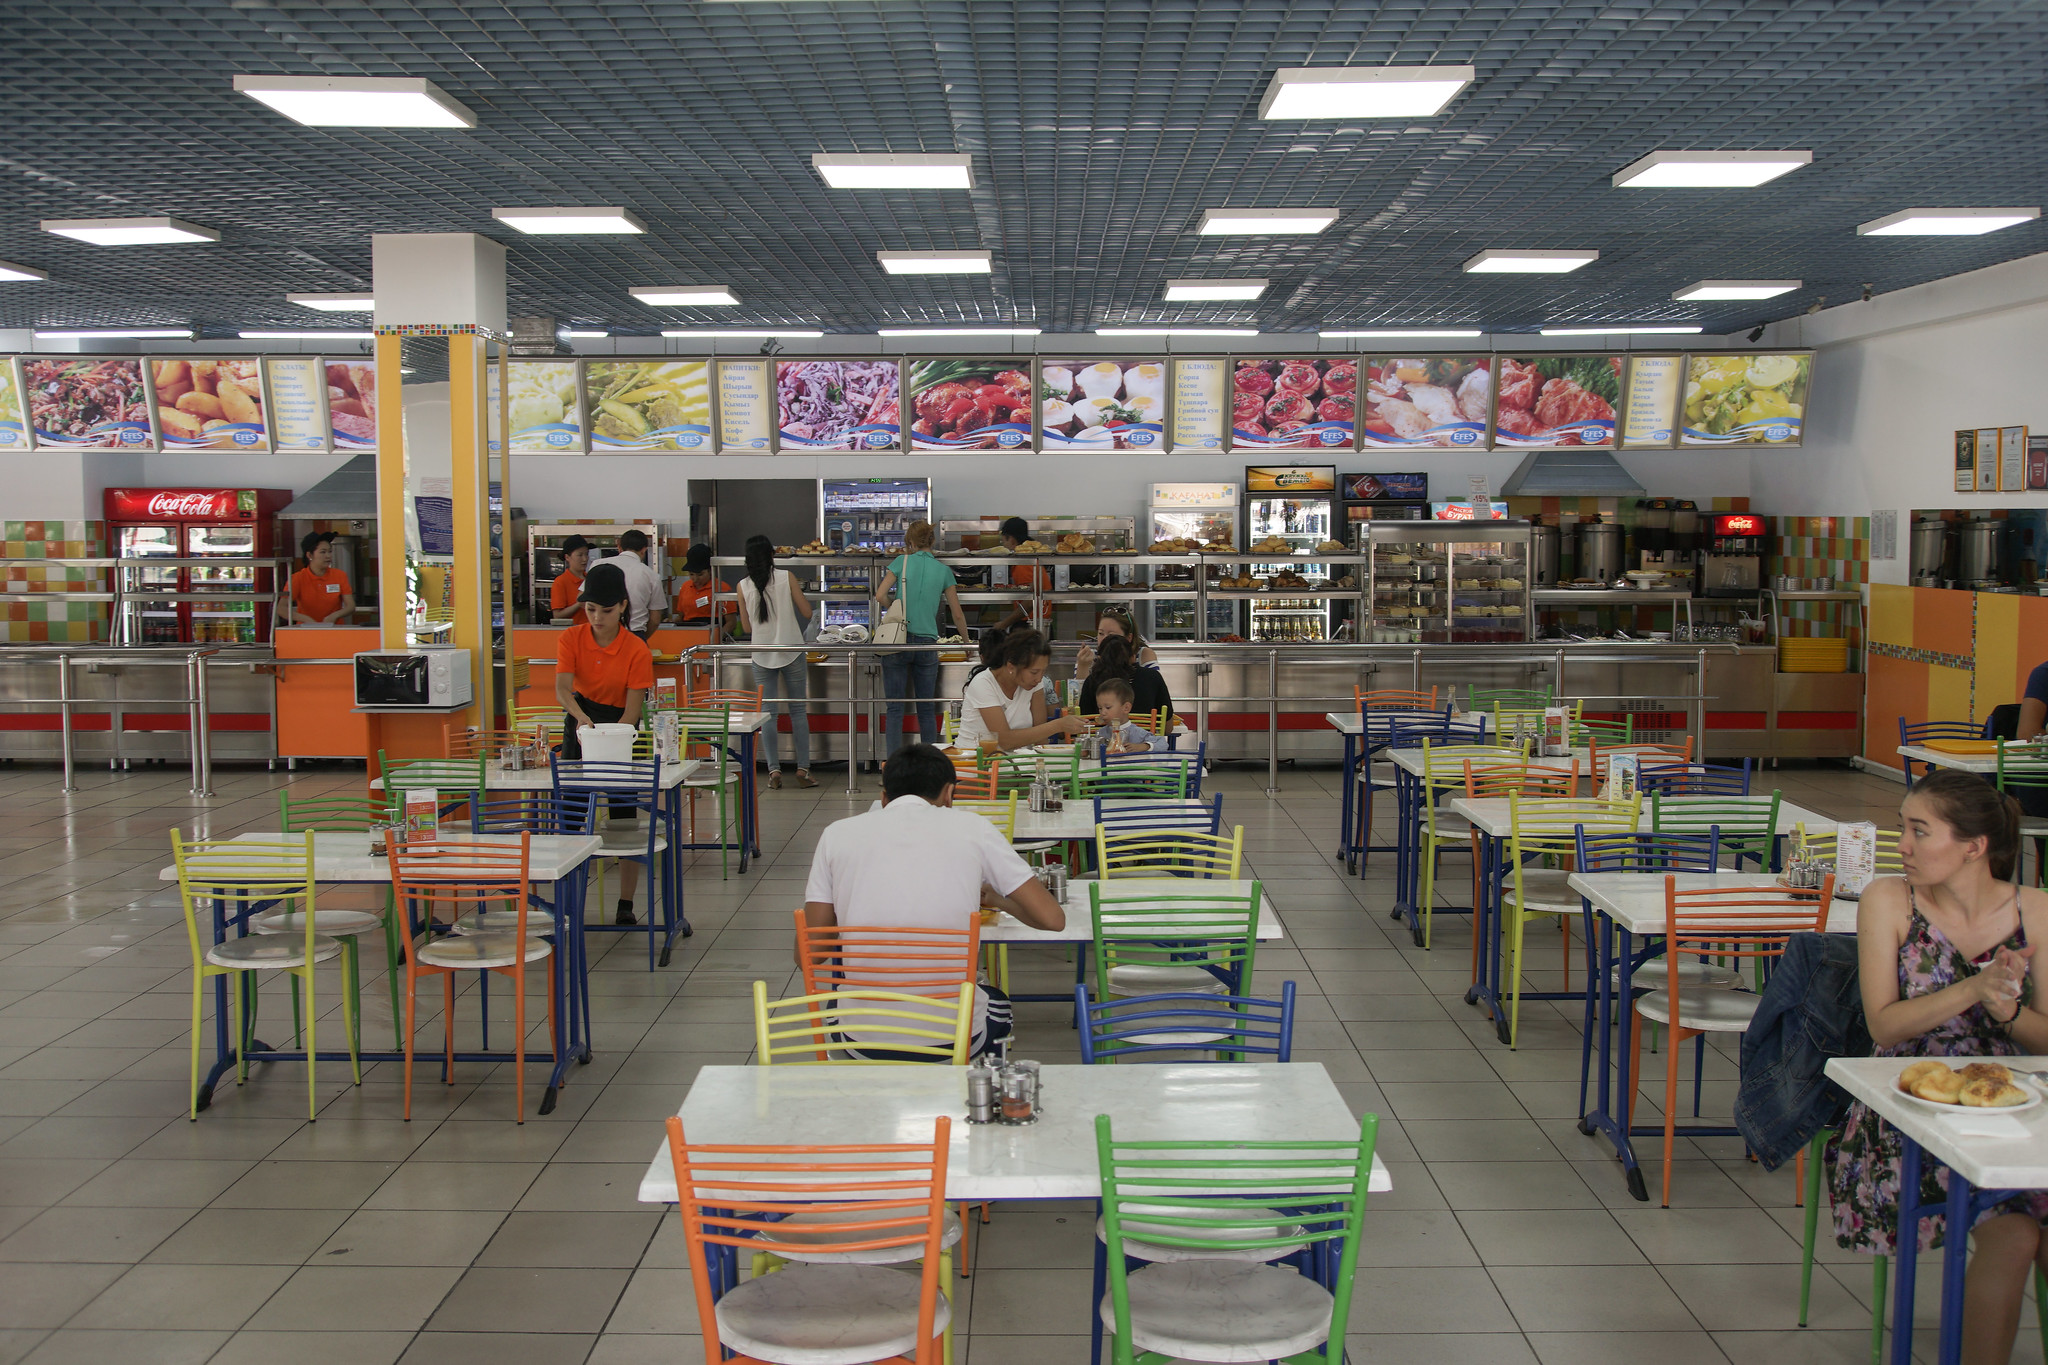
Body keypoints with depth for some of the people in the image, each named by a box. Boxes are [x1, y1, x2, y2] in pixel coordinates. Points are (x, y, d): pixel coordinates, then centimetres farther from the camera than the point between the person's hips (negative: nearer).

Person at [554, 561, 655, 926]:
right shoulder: (571, 639, -8)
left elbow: (632, 709, -16)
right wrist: (581, 718, -39)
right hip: (579, 721, 3)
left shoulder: (637, 650, -15)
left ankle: (626, 905, 4)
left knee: (624, 815, -4)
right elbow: (562, 688, -20)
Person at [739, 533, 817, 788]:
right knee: (798, 710, 6)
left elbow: (747, 627, 6)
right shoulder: (786, 577, -5)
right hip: (791, 650, -1)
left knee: (767, 712, 7)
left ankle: (774, 770, 2)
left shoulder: (743, 586, -1)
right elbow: (807, 613, -1)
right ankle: (803, 769, 4)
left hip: (762, 655, 1)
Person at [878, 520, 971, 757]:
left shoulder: (902, 562, 2)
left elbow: (880, 596, -5)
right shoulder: (943, 570, 7)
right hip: (927, 642, 2)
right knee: (927, 708, 10)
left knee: (895, 708, 1)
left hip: (898, 639, -2)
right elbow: (958, 615, 9)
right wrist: (967, 643, 22)